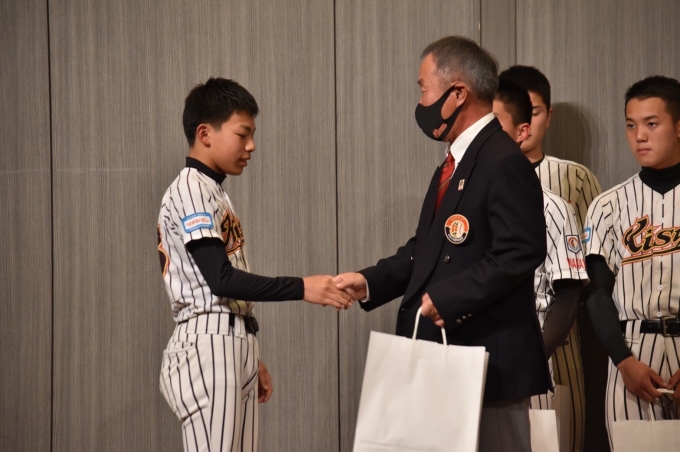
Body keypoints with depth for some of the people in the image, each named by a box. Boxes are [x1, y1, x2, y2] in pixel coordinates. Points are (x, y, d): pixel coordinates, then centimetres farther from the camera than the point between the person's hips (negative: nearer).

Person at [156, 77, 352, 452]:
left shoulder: (214, 193, 20)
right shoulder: (189, 190, -9)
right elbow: (220, 279, -19)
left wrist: (251, 360, 21)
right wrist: (301, 288, -20)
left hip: (234, 345, 9)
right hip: (208, 346, -9)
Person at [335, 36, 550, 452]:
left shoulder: (503, 162, -15)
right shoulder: (455, 164, 17)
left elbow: (519, 254, -23)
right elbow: (429, 248, 17)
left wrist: (448, 297, -22)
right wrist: (370, 282, 4)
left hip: (490, 355, -10)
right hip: (450, 351, 10)